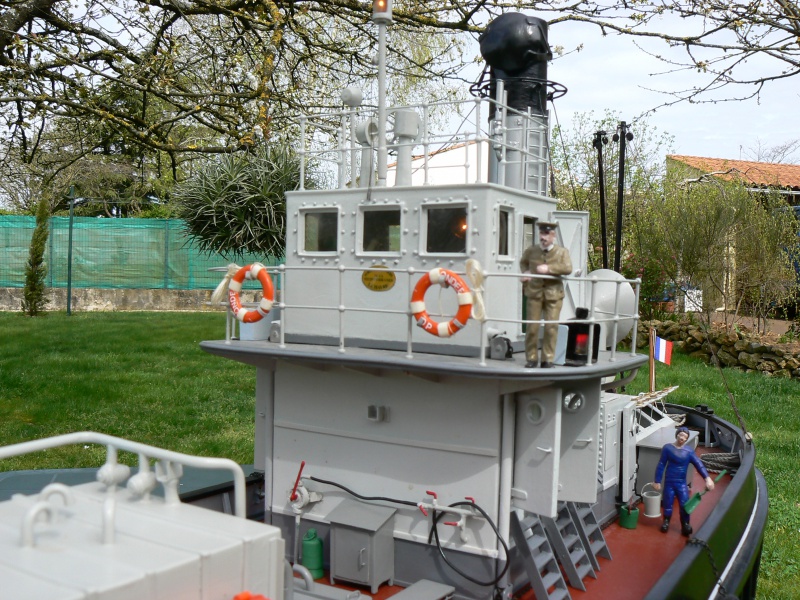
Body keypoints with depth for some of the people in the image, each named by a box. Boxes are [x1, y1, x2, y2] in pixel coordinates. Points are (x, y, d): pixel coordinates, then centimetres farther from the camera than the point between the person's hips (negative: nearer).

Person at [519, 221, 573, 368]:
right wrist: (525, 273, 8)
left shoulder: (562, 252, 3)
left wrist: (549, 268, -20)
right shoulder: (531, 251, 8)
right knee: (532, 326, 1)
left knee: (551, 327, -1)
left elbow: (568, 268, -13)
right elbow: (523, 262, 28)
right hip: (534, 292, 1)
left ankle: (548, 358, 9)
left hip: (553, 294, -1)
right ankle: (532, 357, 12)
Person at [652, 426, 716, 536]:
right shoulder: (667, 448, -7)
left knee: (685, 504, -3)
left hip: (682, 483, 1)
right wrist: (657, 481, -5)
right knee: (668, 504, 7)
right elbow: (661, 465, -5)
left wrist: (707, 478, -28)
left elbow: (699, 464, -13)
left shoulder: (689, 451, -3)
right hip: (669, 481, -1)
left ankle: (685, 525, 14)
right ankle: (666, 522, 32)